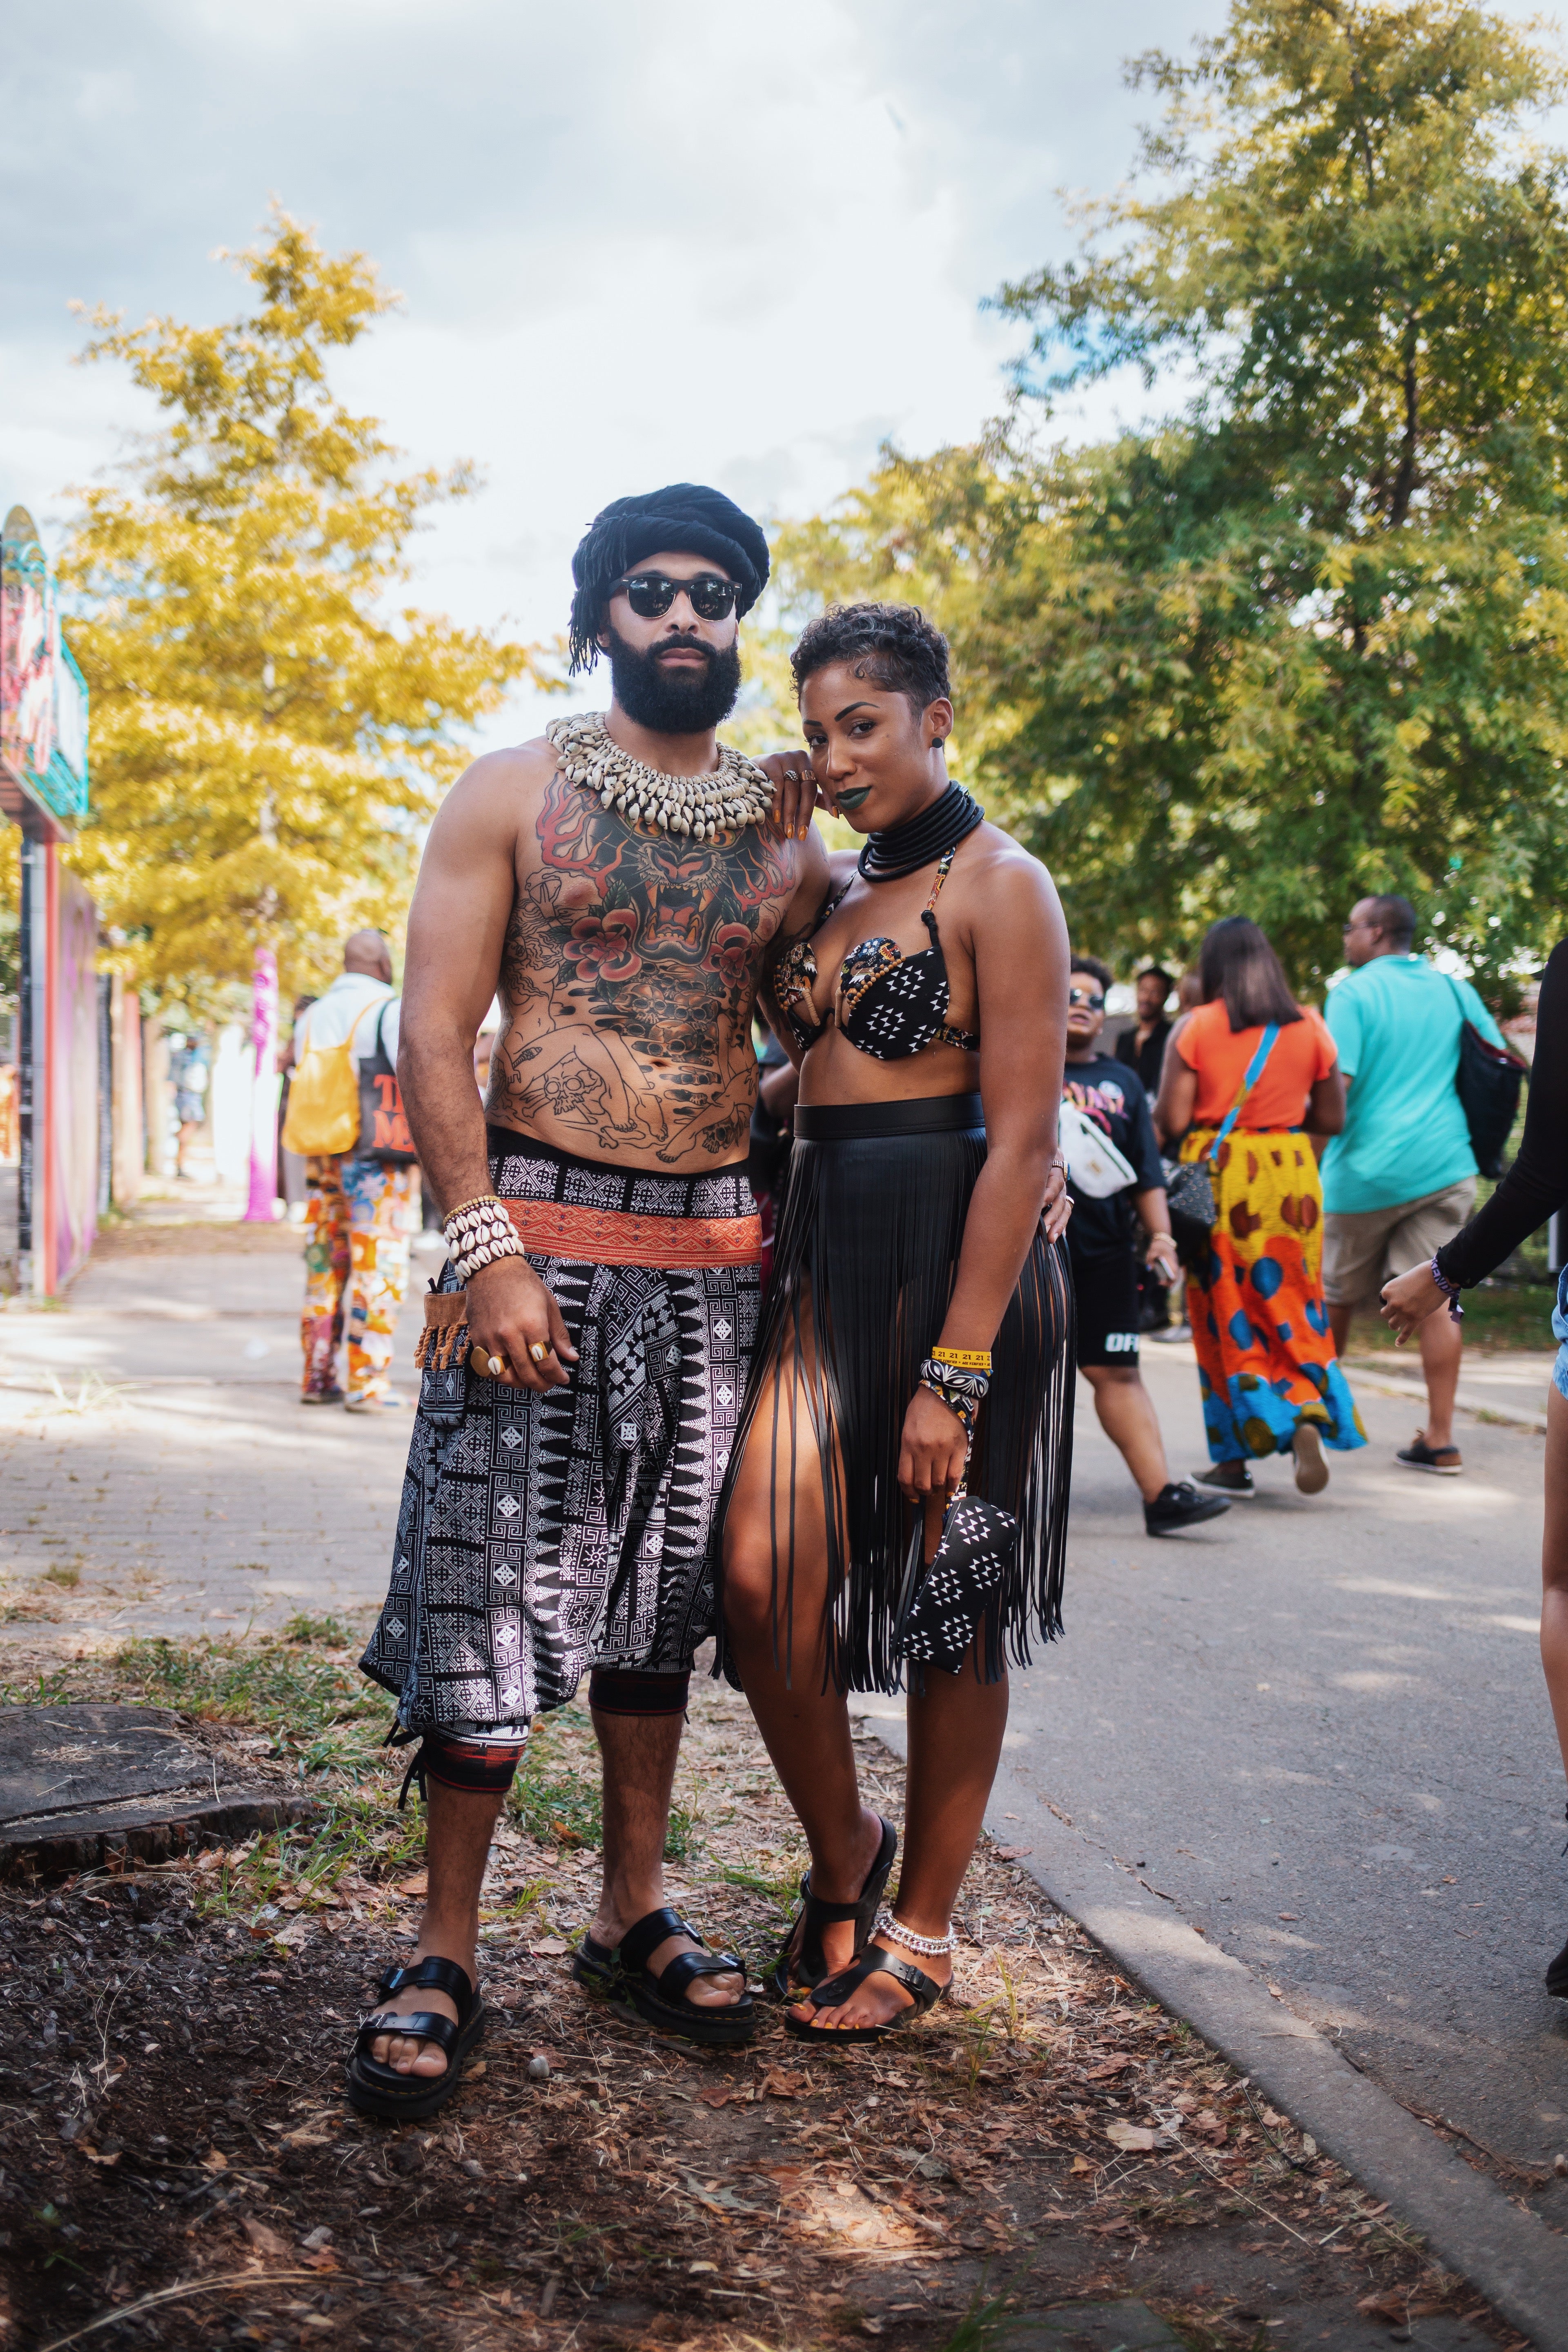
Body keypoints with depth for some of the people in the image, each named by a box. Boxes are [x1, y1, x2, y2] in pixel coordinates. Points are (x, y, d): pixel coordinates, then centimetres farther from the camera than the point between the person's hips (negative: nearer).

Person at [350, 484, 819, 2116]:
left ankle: (632, 1918, 25)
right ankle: (445, 1954, 9)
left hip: (716, 1249, 4)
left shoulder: (785, 822, 11)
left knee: (663, 1590, 11)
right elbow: (434, 1031, -5)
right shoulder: (515, 791, 1)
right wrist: (487, 1246, -14)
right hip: (539, 1223, -3)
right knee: (491, 1591, -4)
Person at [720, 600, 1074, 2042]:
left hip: (959, 1254, -6)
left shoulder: (999, 885, -8)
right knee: (764, 1572, -6)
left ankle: (921, 1928, 22)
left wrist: (957, 1370, -20)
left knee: (948, 1608, 6)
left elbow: (1022, 1139, -16)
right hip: (826, 1253, 6)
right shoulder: (836, 889, 15)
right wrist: (781, 868, 11)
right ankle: (841, 1851, 20)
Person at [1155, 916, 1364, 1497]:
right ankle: (1309, 1416, -14)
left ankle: (1233, 1458, 8)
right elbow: (1332, 1119, 6)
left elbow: (1171, 1120, -9)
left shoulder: (1195, 1028, -6)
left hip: (1217, 1178, -2)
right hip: (1289, 1177, 2)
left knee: (1224, 1314, 6)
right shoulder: (1309, 1027, 2)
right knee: (1290, 1306, 11)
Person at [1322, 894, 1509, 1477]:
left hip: (1366, 1171, -4)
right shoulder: (1454, 990, 9)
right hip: (1444, 1166, 4)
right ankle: (1440, 1439, 0)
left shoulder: (1352, 994, -7)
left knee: (1337, 1298, 13)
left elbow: (1336, 1085, -15)